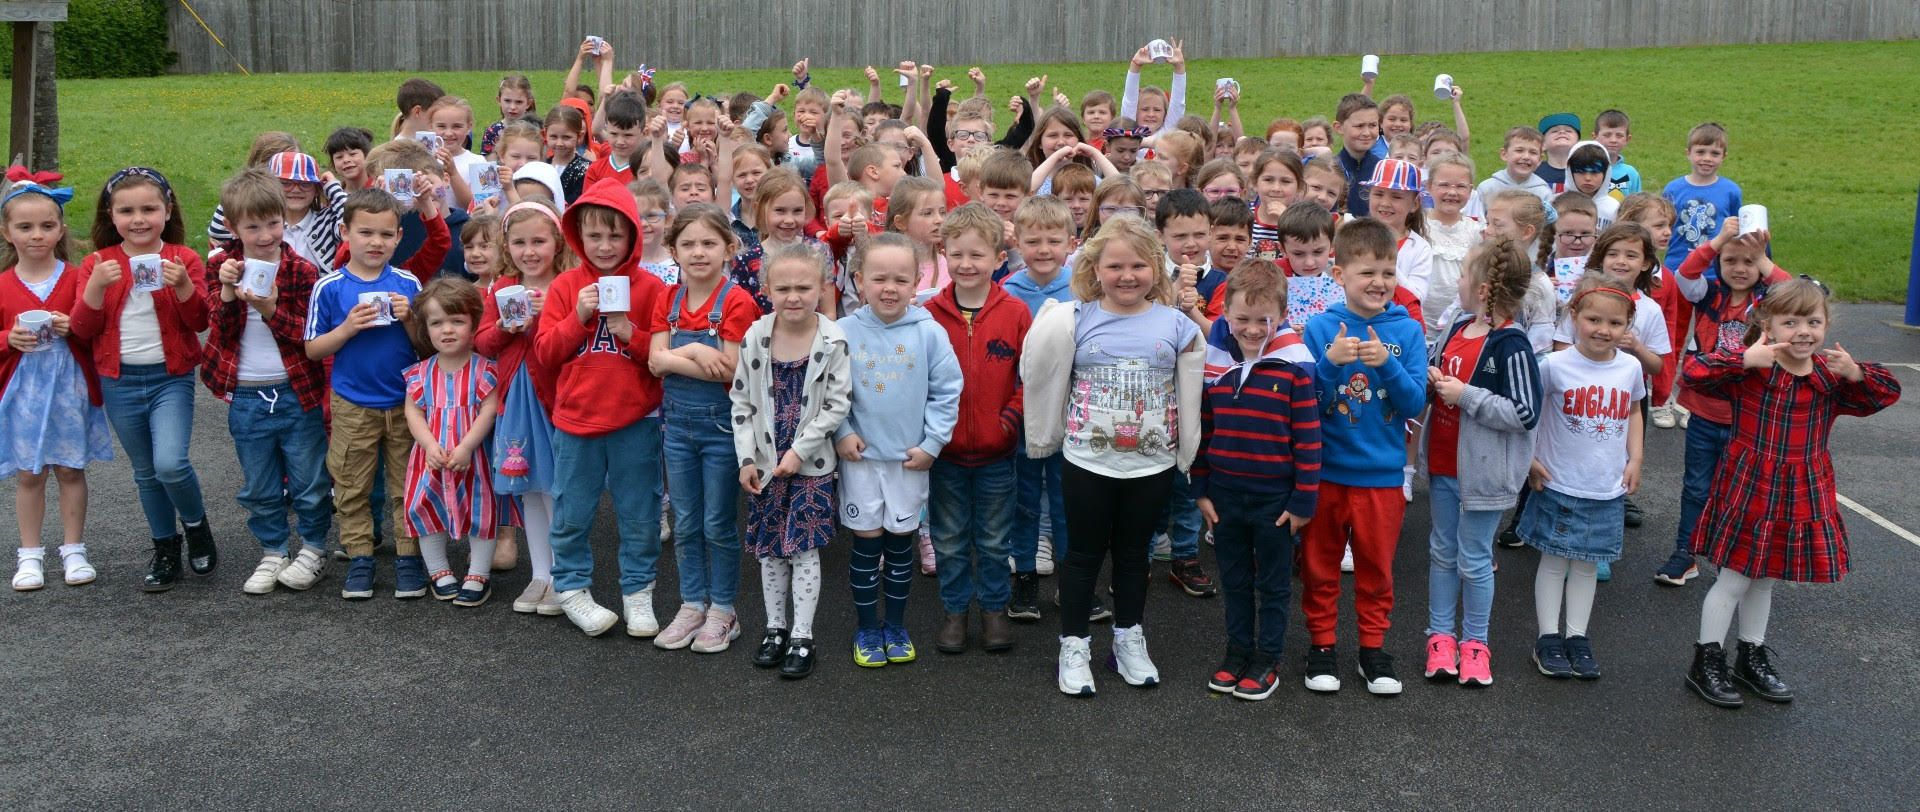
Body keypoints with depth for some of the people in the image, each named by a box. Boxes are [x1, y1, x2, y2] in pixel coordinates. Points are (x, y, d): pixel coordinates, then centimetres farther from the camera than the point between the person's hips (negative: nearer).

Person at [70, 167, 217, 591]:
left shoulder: (183, 259, -4)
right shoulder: (97, 263, 1)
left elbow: (200, 322, -9)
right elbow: (82, 329, -4)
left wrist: (183, 285, -26)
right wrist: (95, 286, -20)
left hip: (171, 377, -3)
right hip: (120, 382, 3)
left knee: (170, 463, -19)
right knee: (145, 473, 13)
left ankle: (196, 524, 9)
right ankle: (165, 550, 27)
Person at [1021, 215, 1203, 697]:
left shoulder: (1177, 326, -4)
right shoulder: (1075, 321, -9)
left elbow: (1189, 397, 3)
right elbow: (1044, 382, -2)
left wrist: (1187, 454, 5)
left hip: (1152, 465, 2)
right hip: (1087, 463, -1)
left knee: (1133, 553, 17)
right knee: (1085, 553, 11)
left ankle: (1129, 640, 33)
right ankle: (1074, 646, 23)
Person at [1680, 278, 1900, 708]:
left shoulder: (1831, 376, 2)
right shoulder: (1750, 369, -15)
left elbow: (1886, 394, 8)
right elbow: (1694, 371, -26)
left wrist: (1855, 373, -12)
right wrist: (1746, 359, -34)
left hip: (1804, 496, 5)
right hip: (1748, 490, -5)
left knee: (1765, 580, 19)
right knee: (1734, 579, 3)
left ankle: (1752, 658, 34)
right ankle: (1707, 662, 15)